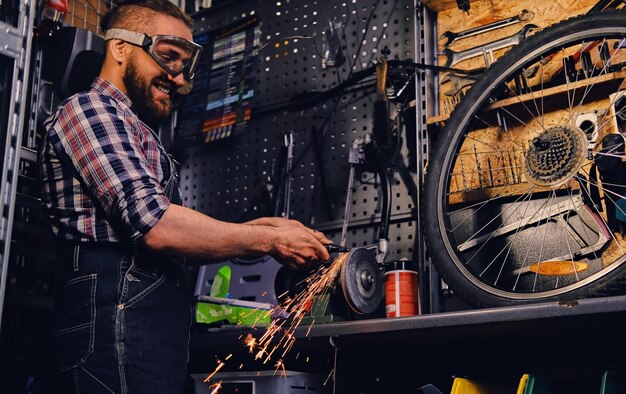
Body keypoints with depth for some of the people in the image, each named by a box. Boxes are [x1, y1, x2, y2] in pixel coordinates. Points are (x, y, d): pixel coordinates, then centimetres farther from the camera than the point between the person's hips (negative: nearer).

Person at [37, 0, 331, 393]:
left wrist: (261, 227, 7)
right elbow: (155, 227, -18)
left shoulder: (138, 134, 25)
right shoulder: (88, 109, -5)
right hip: (117, 329, -9)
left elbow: (178, 241, 19)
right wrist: (269, 240, -10)